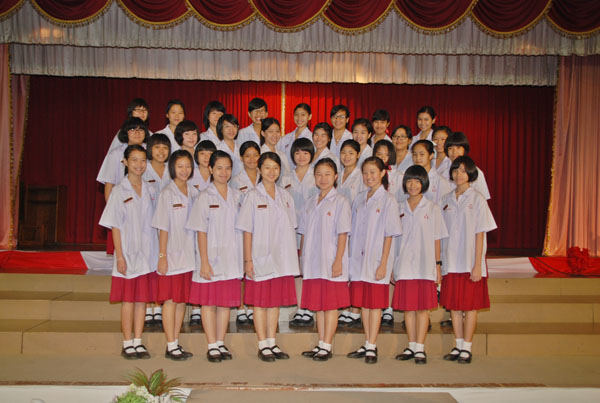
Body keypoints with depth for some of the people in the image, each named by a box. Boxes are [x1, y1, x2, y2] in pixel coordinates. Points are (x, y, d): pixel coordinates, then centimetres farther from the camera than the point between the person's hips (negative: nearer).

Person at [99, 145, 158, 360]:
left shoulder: (150, 190, 9)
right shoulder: (119, 191, -3)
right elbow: (115, 226, -5)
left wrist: (158, 253, 6)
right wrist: (120, 255, -11)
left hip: (147, 253, 4)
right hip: (128, 254, -4)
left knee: (142, 299, 7)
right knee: (128, 300, 2)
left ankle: (138, 342, 17)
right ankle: (127, 344, 13)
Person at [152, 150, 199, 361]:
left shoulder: (194, 192, 8)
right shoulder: (167, 194, -6)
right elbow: (163, 227, -8)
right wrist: (162, 256, -12)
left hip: (189, 255, 5)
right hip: (172, 255, -5)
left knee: (182, 300, 10)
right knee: (170, 300, 1)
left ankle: (176, 343, 20)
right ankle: (171, 347, 9)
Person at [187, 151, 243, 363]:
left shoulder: (237, 196, 8)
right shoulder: (204, 197, -3)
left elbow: (241, 228, 9)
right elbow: (201, 232, -6)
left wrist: (244, 258, 3)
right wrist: (204, 262, -12)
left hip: (232, 259, 4)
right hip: (211, 259, -3)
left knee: (226, 302, 9)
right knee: (209, 302, 2)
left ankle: (221, 344, 19)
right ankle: (212, 346, 11)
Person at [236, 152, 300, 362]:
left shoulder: (285, 196, 10)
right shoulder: (253, 196, -2)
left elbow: (290, 229, 12)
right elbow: (247, 231, -5)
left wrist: (293, 255, 7)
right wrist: (248, 260, -10)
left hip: (282, 258, 4)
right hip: (260, 258, -4)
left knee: (276, 300, 10)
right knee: (260, 302, 3)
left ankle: (272, 343, 21)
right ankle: (263, 346, 13)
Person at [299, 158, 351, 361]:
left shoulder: (340, 202, -4)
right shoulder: (310, 203, 13)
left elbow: (342, 234, -8)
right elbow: (304, 234, 15)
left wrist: (338, 261, -14)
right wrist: (302, 259, 11)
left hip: (331, 264, -5)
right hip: (312, 264, 6)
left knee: (331, 305, 0)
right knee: (317, 304, 11)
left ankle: (327, 347, 8)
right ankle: (320, 344, 21)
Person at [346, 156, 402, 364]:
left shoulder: (388, 201, -5)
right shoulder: (359, 199, 11)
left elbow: (389, 235, -8)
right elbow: (353, 232, 13)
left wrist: (383, 263, -12)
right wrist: (351, 258, 7)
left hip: (377, 261, -5)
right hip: (358, 260, 5)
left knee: (375, 304, 1)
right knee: (363, 303, 11)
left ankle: (372, 347, 9)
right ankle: (367, 344, 22)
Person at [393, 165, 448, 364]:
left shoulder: (432, 208, 4)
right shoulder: (399, 209, 9)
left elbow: (436, 239, 4)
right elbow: (393, 238, 10)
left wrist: (438, 265, -2)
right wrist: (391, 266, 6)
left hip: (424, 266, -2)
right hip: (404, 265, 2)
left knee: (423, 307, -1)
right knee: (408, 307, 6)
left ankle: (420, 348, 6)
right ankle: (411, 346, 17)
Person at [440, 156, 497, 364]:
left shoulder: (477, 199, -2)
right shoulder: (446, 200, 10)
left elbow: (479, 234, -6)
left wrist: (477, 265, -11)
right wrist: (439, 262, 4)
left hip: (470, 262, -4)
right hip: (450, 261, 4)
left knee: (470, 305, 1)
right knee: (453, 305, 8)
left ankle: (467, 348, 11)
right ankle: (458, 346, 19)